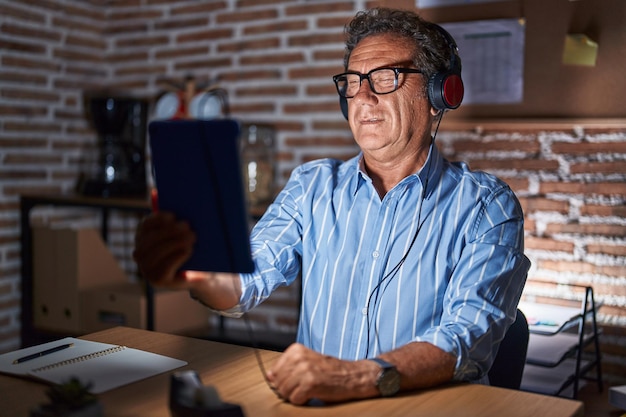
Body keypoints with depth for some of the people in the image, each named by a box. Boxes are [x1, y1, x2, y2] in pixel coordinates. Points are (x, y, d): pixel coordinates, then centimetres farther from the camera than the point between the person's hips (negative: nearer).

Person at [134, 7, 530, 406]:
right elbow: (247, 279, -3)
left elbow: (470, 334, -16)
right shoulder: (313, 186, 8)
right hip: (314, 402, 2)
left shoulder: (488, 207, -3)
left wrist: (359, 377, -32)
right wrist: (197, 273, -26)